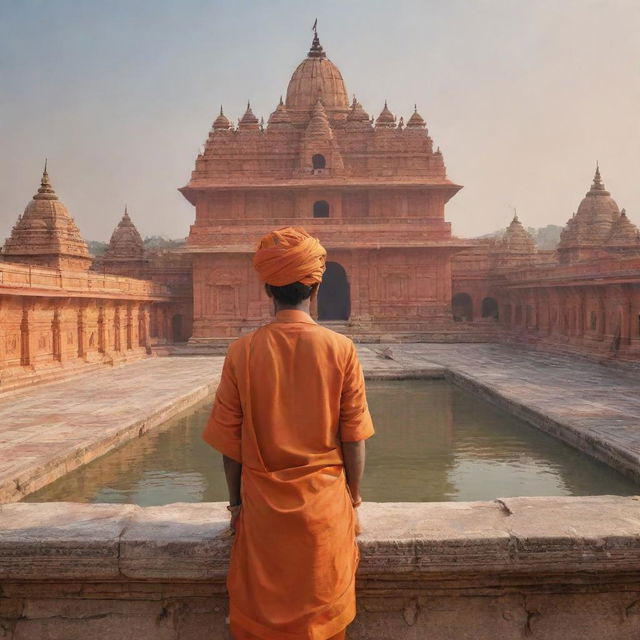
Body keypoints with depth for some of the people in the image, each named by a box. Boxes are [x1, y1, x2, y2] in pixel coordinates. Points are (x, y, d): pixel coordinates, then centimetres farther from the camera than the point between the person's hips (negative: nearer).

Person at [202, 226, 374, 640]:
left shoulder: (243, 352, -10)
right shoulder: (341, 350, -12)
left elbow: (229, 443, -5)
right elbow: (354, 440, -8)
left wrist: (236, 502, 9)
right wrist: (353, 498, 7)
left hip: (262, 508, 0)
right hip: (325, 506, 0)